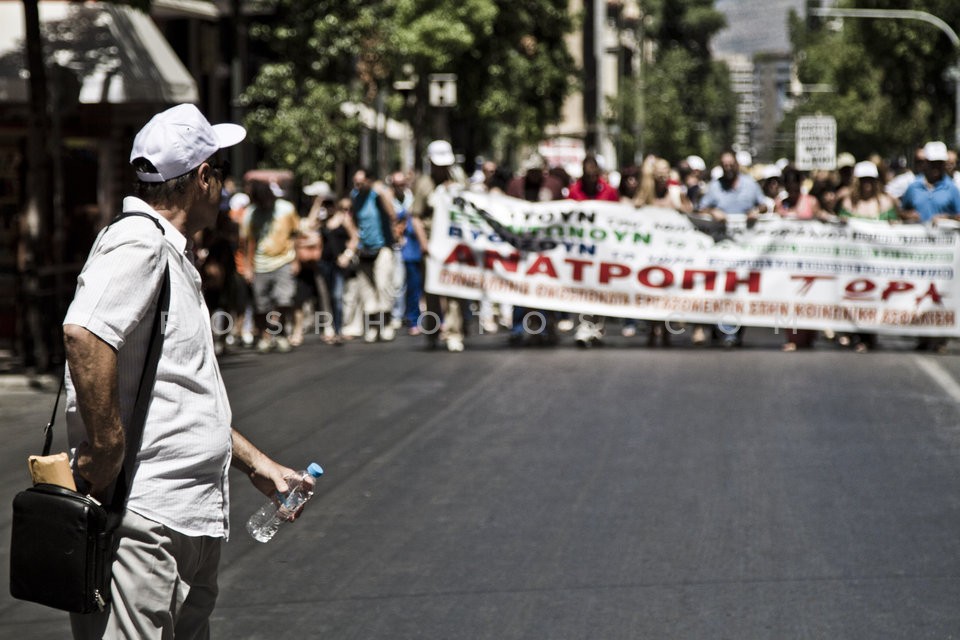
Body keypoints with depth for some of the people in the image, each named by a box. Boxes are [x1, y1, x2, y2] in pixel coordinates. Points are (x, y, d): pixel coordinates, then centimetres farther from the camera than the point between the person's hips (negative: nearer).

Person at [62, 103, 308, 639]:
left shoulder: (174, 255, 22)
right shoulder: (137, 243, -11)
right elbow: (84, 335, -29)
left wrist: (255, 463, 30)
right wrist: (107, 449, -24)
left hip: (194, 519, 10)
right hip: (142, 517, -10)